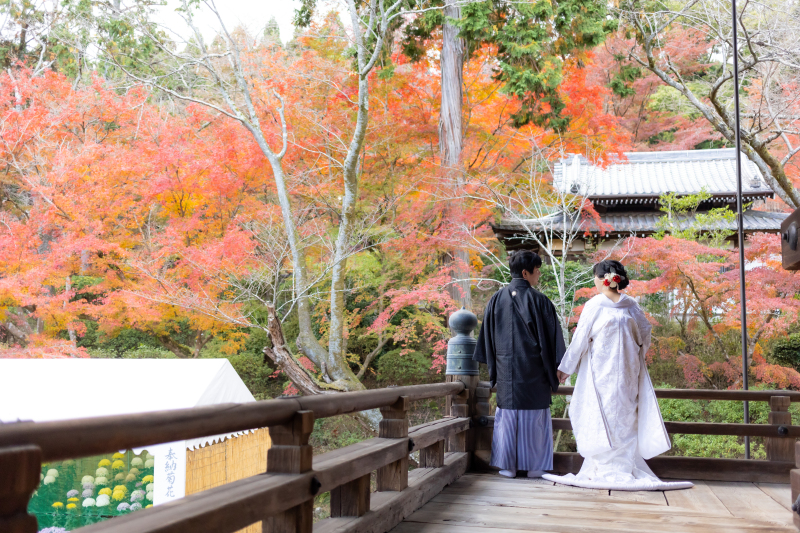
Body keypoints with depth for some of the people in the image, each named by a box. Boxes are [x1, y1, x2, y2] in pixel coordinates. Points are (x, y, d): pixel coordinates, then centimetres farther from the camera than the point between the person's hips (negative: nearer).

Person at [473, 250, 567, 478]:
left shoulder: (496, 299, 3)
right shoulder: (539, 301, -8)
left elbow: (487, 336, 7)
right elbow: (550, 336, -5)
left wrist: (492, 366, 14)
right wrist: (555, 370, 3)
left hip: (505, 368, 3)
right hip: (533, 370, -3)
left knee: (507, 414, 8)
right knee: (534, 415, 6)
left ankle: (508, 466, 12)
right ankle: (534, 466, 12)